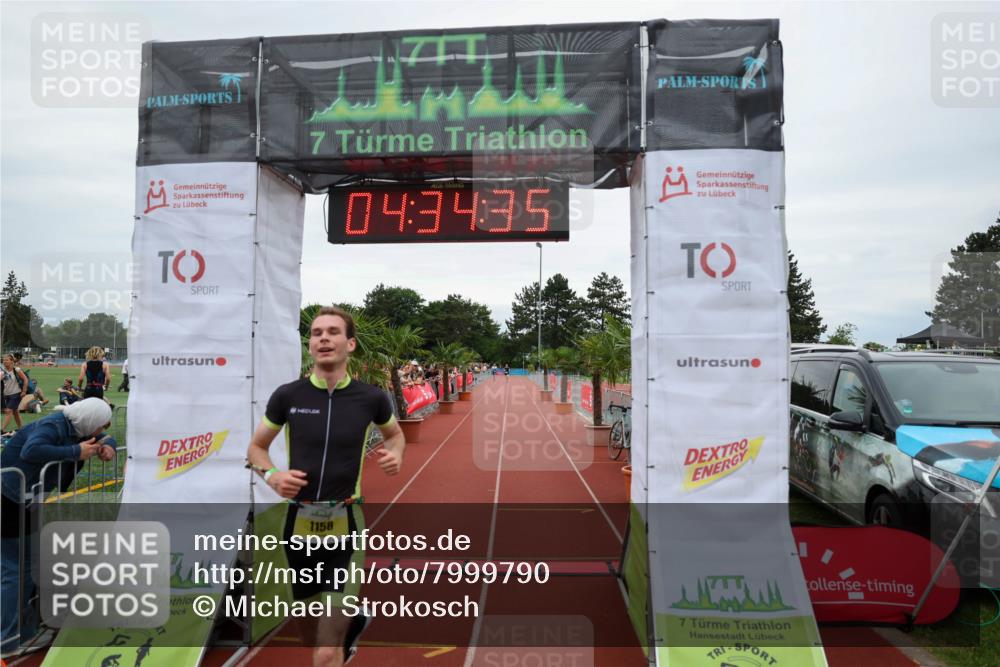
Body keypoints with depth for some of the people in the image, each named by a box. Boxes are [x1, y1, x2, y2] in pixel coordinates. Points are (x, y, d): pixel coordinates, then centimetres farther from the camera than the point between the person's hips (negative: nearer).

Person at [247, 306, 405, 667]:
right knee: (311, 631, 23)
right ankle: (352, 621, 54)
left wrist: (395, 453, -6)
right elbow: (256, 447, 9)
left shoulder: (371, 397, -5)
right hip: (298, 522, 2)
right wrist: (271, 475, -11)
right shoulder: (287, 395, -5)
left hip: (344, 526, -2)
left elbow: (395, 433, 16)